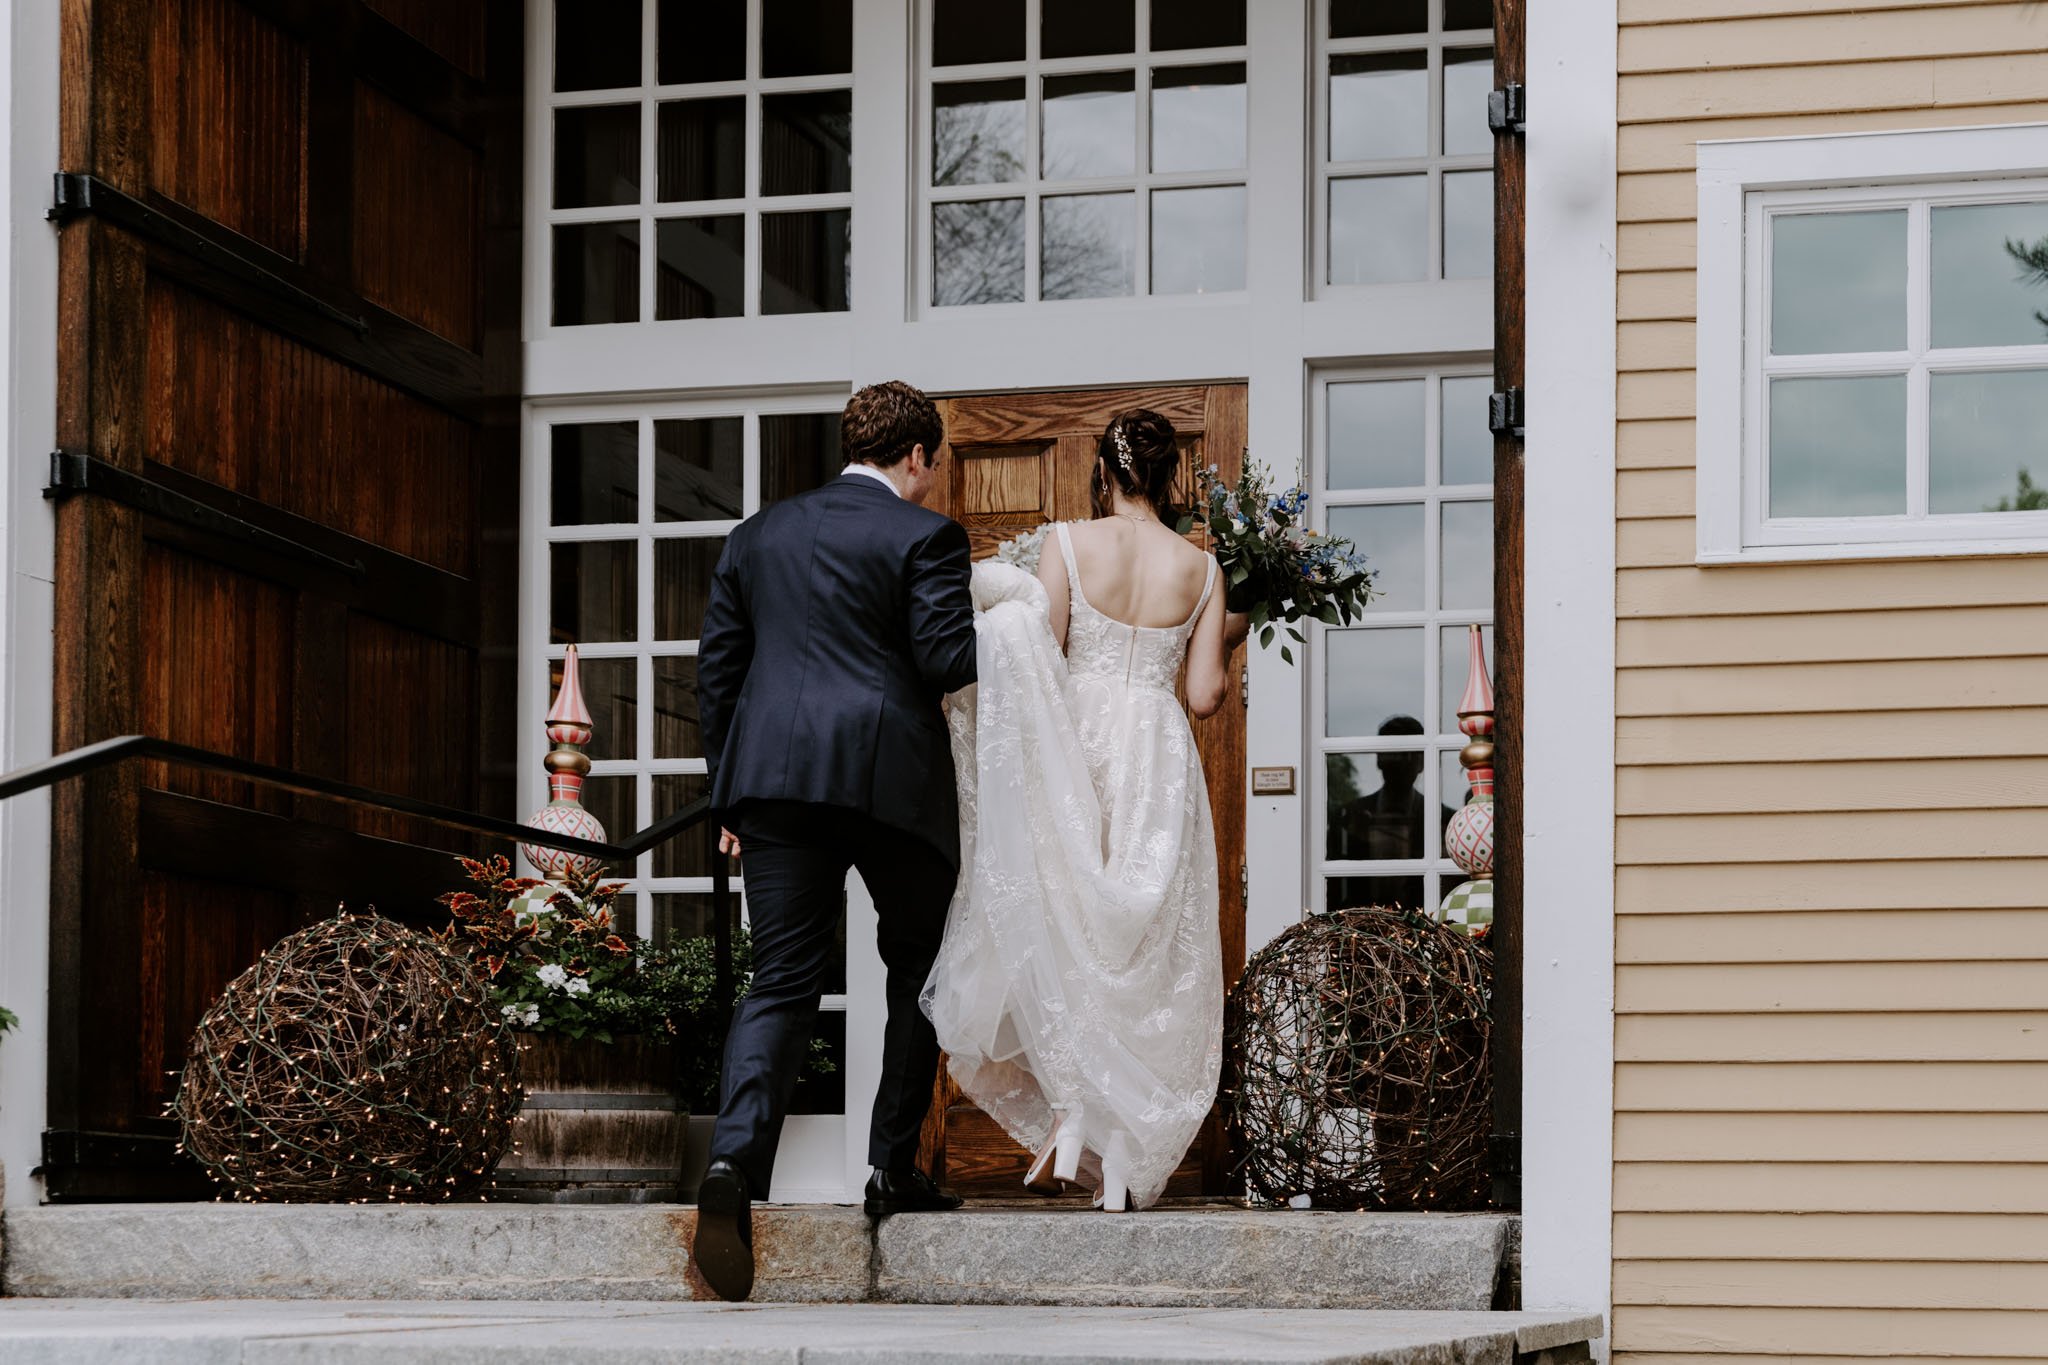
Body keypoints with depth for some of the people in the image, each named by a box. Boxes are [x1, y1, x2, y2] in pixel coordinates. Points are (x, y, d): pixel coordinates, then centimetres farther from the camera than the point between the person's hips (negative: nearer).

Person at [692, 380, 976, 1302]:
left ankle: (735, 1159, -22)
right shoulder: (923, 535, -1)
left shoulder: (757, 536, 16)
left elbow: (716, 667, 16)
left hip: (777, 777, 4)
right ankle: (894, 1169, 15)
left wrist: (732, 793, 20)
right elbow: (948, 659, -11)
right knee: (918, 972, 15)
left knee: (780, 983, -1)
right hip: (892, 779, -4)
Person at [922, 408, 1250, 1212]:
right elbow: (1205, 696, 0)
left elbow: (1041, 662, -8)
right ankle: (1124, 1159, 4)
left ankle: (1068, 1111, -3)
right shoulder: (1199, 568, 1)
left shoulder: (1070, 544, -5)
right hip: (1158, 760, 1)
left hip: (1076, 747, -1)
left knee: (1060, 930, 12)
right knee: (1146, 952, 7)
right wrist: (1227, 642, 17)